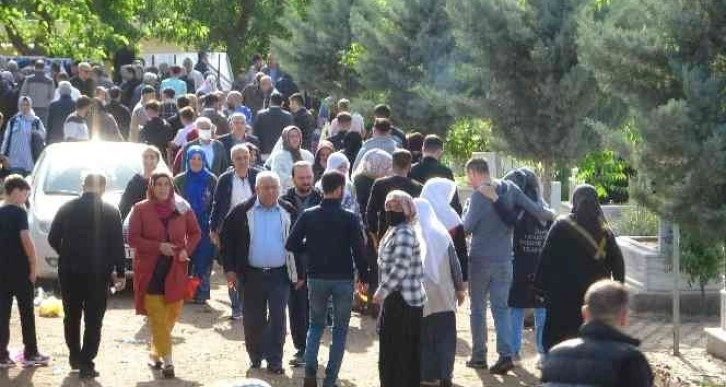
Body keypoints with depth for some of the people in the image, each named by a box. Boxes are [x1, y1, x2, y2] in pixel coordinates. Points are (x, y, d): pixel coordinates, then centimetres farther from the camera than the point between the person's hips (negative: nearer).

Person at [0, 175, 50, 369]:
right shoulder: (18, 212, -11)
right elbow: (25, 239, -19)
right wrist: (34, 264, -12)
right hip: (20, 269, -6)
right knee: (27, 312, 4)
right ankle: (30, 354, 8)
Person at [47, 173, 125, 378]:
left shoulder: (67, 209, 1)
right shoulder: (110, 211, -5)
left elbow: (53, 238, 4)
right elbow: (117, 245, -7)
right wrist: (120, 273, -1)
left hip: (69, 271, 2)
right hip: (98, 273, -2)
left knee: (72, 316, 18)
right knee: (93, 320, 2)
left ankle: (75, 357, 26)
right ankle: (86, 364, -3)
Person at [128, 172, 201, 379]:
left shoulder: (182, 208, 3)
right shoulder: (140, 210, -3)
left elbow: (195, 233, 13)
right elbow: (132, 238, -5)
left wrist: (187, 250, -6)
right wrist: (158, 246, -16)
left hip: (175, 269, 2)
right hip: (150, 270, -2)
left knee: (172, 313, 5)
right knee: (157, 317, -5)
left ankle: (155, 353, 26)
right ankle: (167, 361, -5)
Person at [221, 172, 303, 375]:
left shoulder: (289, 213, 1)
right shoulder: (243, 212, -2)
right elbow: (227, 237, 2)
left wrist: (300, 273, 4)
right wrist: (230, 268, -3)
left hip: (280, 274, 0)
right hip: (252, 274, 0)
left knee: (277, 318, -2)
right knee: (253, 319, 9)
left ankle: (274, 360, 5)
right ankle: (255, 356, 25)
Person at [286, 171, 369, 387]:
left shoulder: (308, 216, -3)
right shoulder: (349, 219, -10)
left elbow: (291, 245, -3)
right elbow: (358, 250, -10)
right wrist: (364, 277, 1)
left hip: (316, 278, 2)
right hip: (343, 279, -2)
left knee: (316, 325, 19)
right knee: (340, 330, 10)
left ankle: (310, 369, 0)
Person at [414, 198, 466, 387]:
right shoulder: (441, 233, -1)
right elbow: (455, 264, 2)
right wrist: (460, 288, 12)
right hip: (443, 295, 2)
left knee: (422, 338, 7)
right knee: (445, 337, 10)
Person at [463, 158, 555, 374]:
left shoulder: (479, 195, -15)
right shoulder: (510, 189, -1)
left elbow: (467, 227, -14)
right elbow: (534, 210, -3)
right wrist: (551, 215, 15)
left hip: (480, 259, -4)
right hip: (504, 259, 4)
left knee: (478, 308, 9)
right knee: (501, 308, 8)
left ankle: (479, 356, 13)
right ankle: (506, 354, -7)